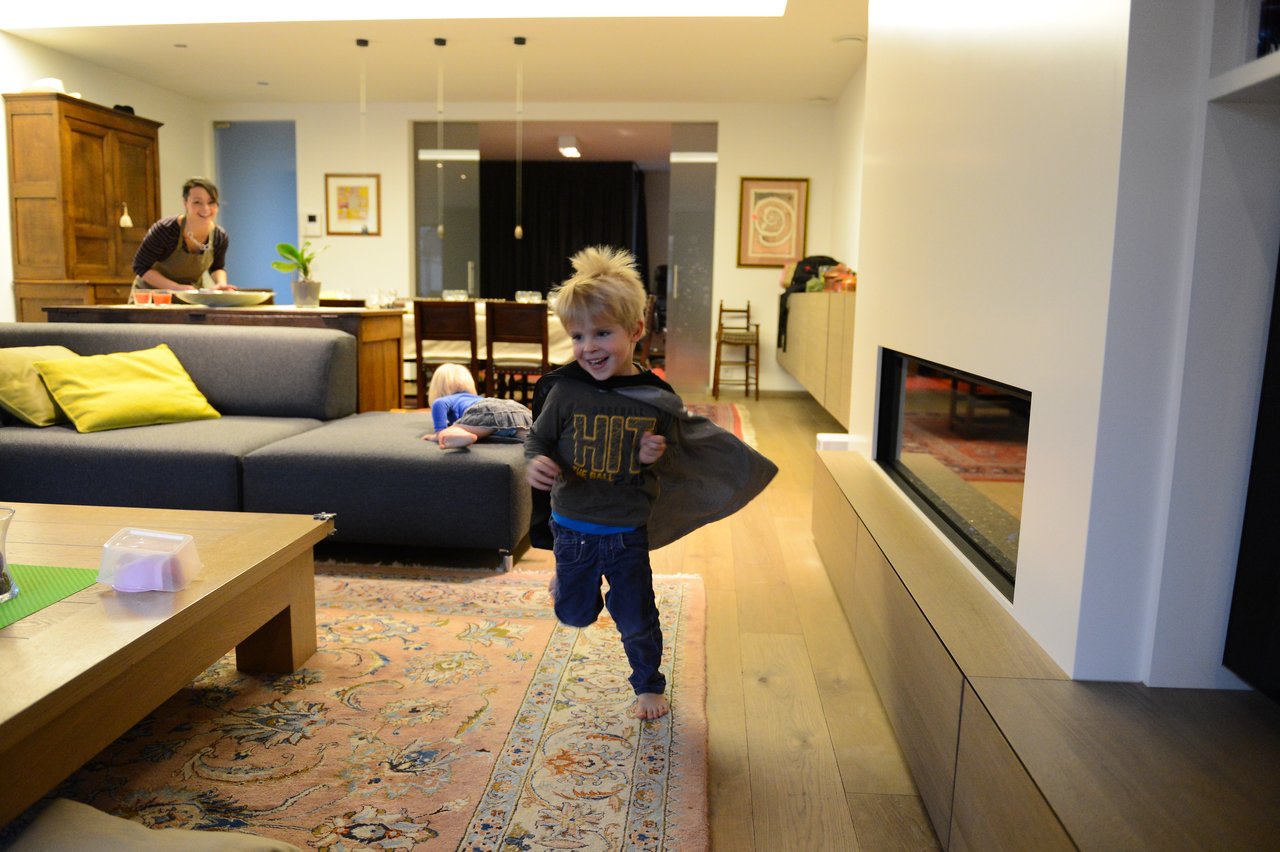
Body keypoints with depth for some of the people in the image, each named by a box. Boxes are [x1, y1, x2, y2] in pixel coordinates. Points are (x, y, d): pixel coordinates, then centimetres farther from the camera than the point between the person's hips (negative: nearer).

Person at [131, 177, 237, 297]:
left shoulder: (220, 237, -14)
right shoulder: (165, 230, -26)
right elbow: (141, 267, -18)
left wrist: (221, 284, -17)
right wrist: (176, 287, -29)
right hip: (155, 295, -3)